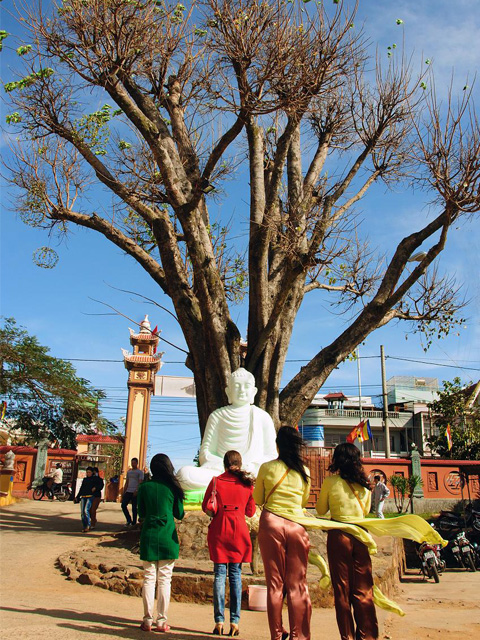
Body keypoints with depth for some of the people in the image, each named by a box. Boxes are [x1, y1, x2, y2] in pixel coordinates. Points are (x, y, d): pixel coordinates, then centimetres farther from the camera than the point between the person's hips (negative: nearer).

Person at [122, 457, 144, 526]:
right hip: (128, 491, 6)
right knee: (123, 505, -3)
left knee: (134, 508, -1)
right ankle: (129, 520, 11)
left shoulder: (140, 472, -2)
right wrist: (124, 492, 14)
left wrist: (136, 491, -24)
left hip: (135, 492, -6)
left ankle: (133, 523, 8)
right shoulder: (129, 471, 17)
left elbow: (140, 482, -11)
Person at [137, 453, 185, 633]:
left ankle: (148, 620, 10)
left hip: (149, 537, 1)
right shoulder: (172, 488, -4)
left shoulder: (144, 487, -1)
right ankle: (161, 621, 8)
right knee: (165, 579, 5)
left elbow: (141, 514, 9)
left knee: (149, 578, 8)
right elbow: (179, 514, 3)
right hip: (168, 537, -1)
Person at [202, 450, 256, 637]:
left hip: (219, 531, -1)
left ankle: (219, 621, 2)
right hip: (239, 531, 1)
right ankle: (235, 621, 5)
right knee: (236, 575, 6)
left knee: (220, 574, 4)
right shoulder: (247, 483, 1)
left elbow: (205, 506, 3)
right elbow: (250, 511, 7)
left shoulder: (216, 481, -3)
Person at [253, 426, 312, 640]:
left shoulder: (267, 468, -4)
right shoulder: (304, 471, 1)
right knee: (297, 585, 9)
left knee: (275, 583, 8)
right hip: (297, 525, 1)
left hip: (271, 523, -1)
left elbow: (258, 499, 5)